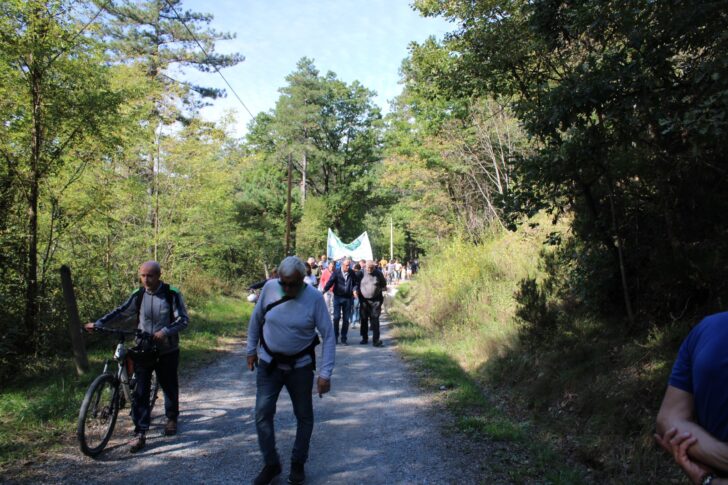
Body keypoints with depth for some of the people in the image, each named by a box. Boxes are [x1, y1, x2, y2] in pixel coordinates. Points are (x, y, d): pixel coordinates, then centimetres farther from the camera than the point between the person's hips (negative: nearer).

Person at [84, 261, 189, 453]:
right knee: (140, 391, -3)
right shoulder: (138, 295, -1)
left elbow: (183, 319, -13)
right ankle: (140, 433, 2)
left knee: (170, 386, 14)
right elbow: (121, 313, 5)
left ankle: (172, 418, 37)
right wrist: (97, 324, -4)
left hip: (167, 350, -2)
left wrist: (165, 331, -27)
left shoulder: (172, 294, -10)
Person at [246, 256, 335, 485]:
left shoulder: (314, 297, -19)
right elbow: (256, 319, 5)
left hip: (300, 366, -1)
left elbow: (328, 337, -15)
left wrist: (325, 373, -18)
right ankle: (271, 464, 19)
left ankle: (298, 464, 31)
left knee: (304, 416, 10)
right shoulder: (269, 288, -12)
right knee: (263, 414, -1)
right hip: (269, 363, 2)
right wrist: (251, 349, 10)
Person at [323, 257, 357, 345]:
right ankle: (335, 336, 10)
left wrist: (354, 290, -14)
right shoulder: (336, 272, -3)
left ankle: (344, 338, 15)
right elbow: (330, 282, -11)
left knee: (346, 319, 6)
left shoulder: (352, 273, 3)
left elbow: (355, 283, 7)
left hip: (348, 298, 2)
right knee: (336, 317, -4)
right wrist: (324, 290, -26)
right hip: (338, 297, -2)